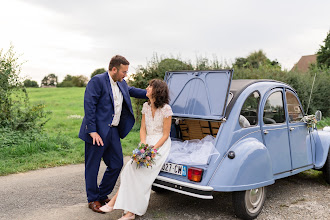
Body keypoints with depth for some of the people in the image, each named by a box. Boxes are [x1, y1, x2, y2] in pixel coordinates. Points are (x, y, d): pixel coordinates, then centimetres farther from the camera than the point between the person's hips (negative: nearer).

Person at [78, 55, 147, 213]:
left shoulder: (122, 84, 12)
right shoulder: (97, 81, -13)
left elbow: (132, 91, 31)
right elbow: (89, 106, -17)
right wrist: (93, 131, -21)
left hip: (113, 132, 8)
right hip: (98, 132, -8)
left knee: (116, 164, 12)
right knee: (93, 167, 5)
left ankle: (103, 195, 30)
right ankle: (93, 200, 23)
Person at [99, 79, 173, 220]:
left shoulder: (166, 109, -12)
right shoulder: (146, 106, 8)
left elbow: (165, 135, -10)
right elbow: (143, 129, 8)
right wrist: (143, 146, -10)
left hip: (161, 144, -6)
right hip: (147, 142, 6)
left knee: (133, 167, -25)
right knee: (131, 167, -20)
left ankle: (115, 200, -14)